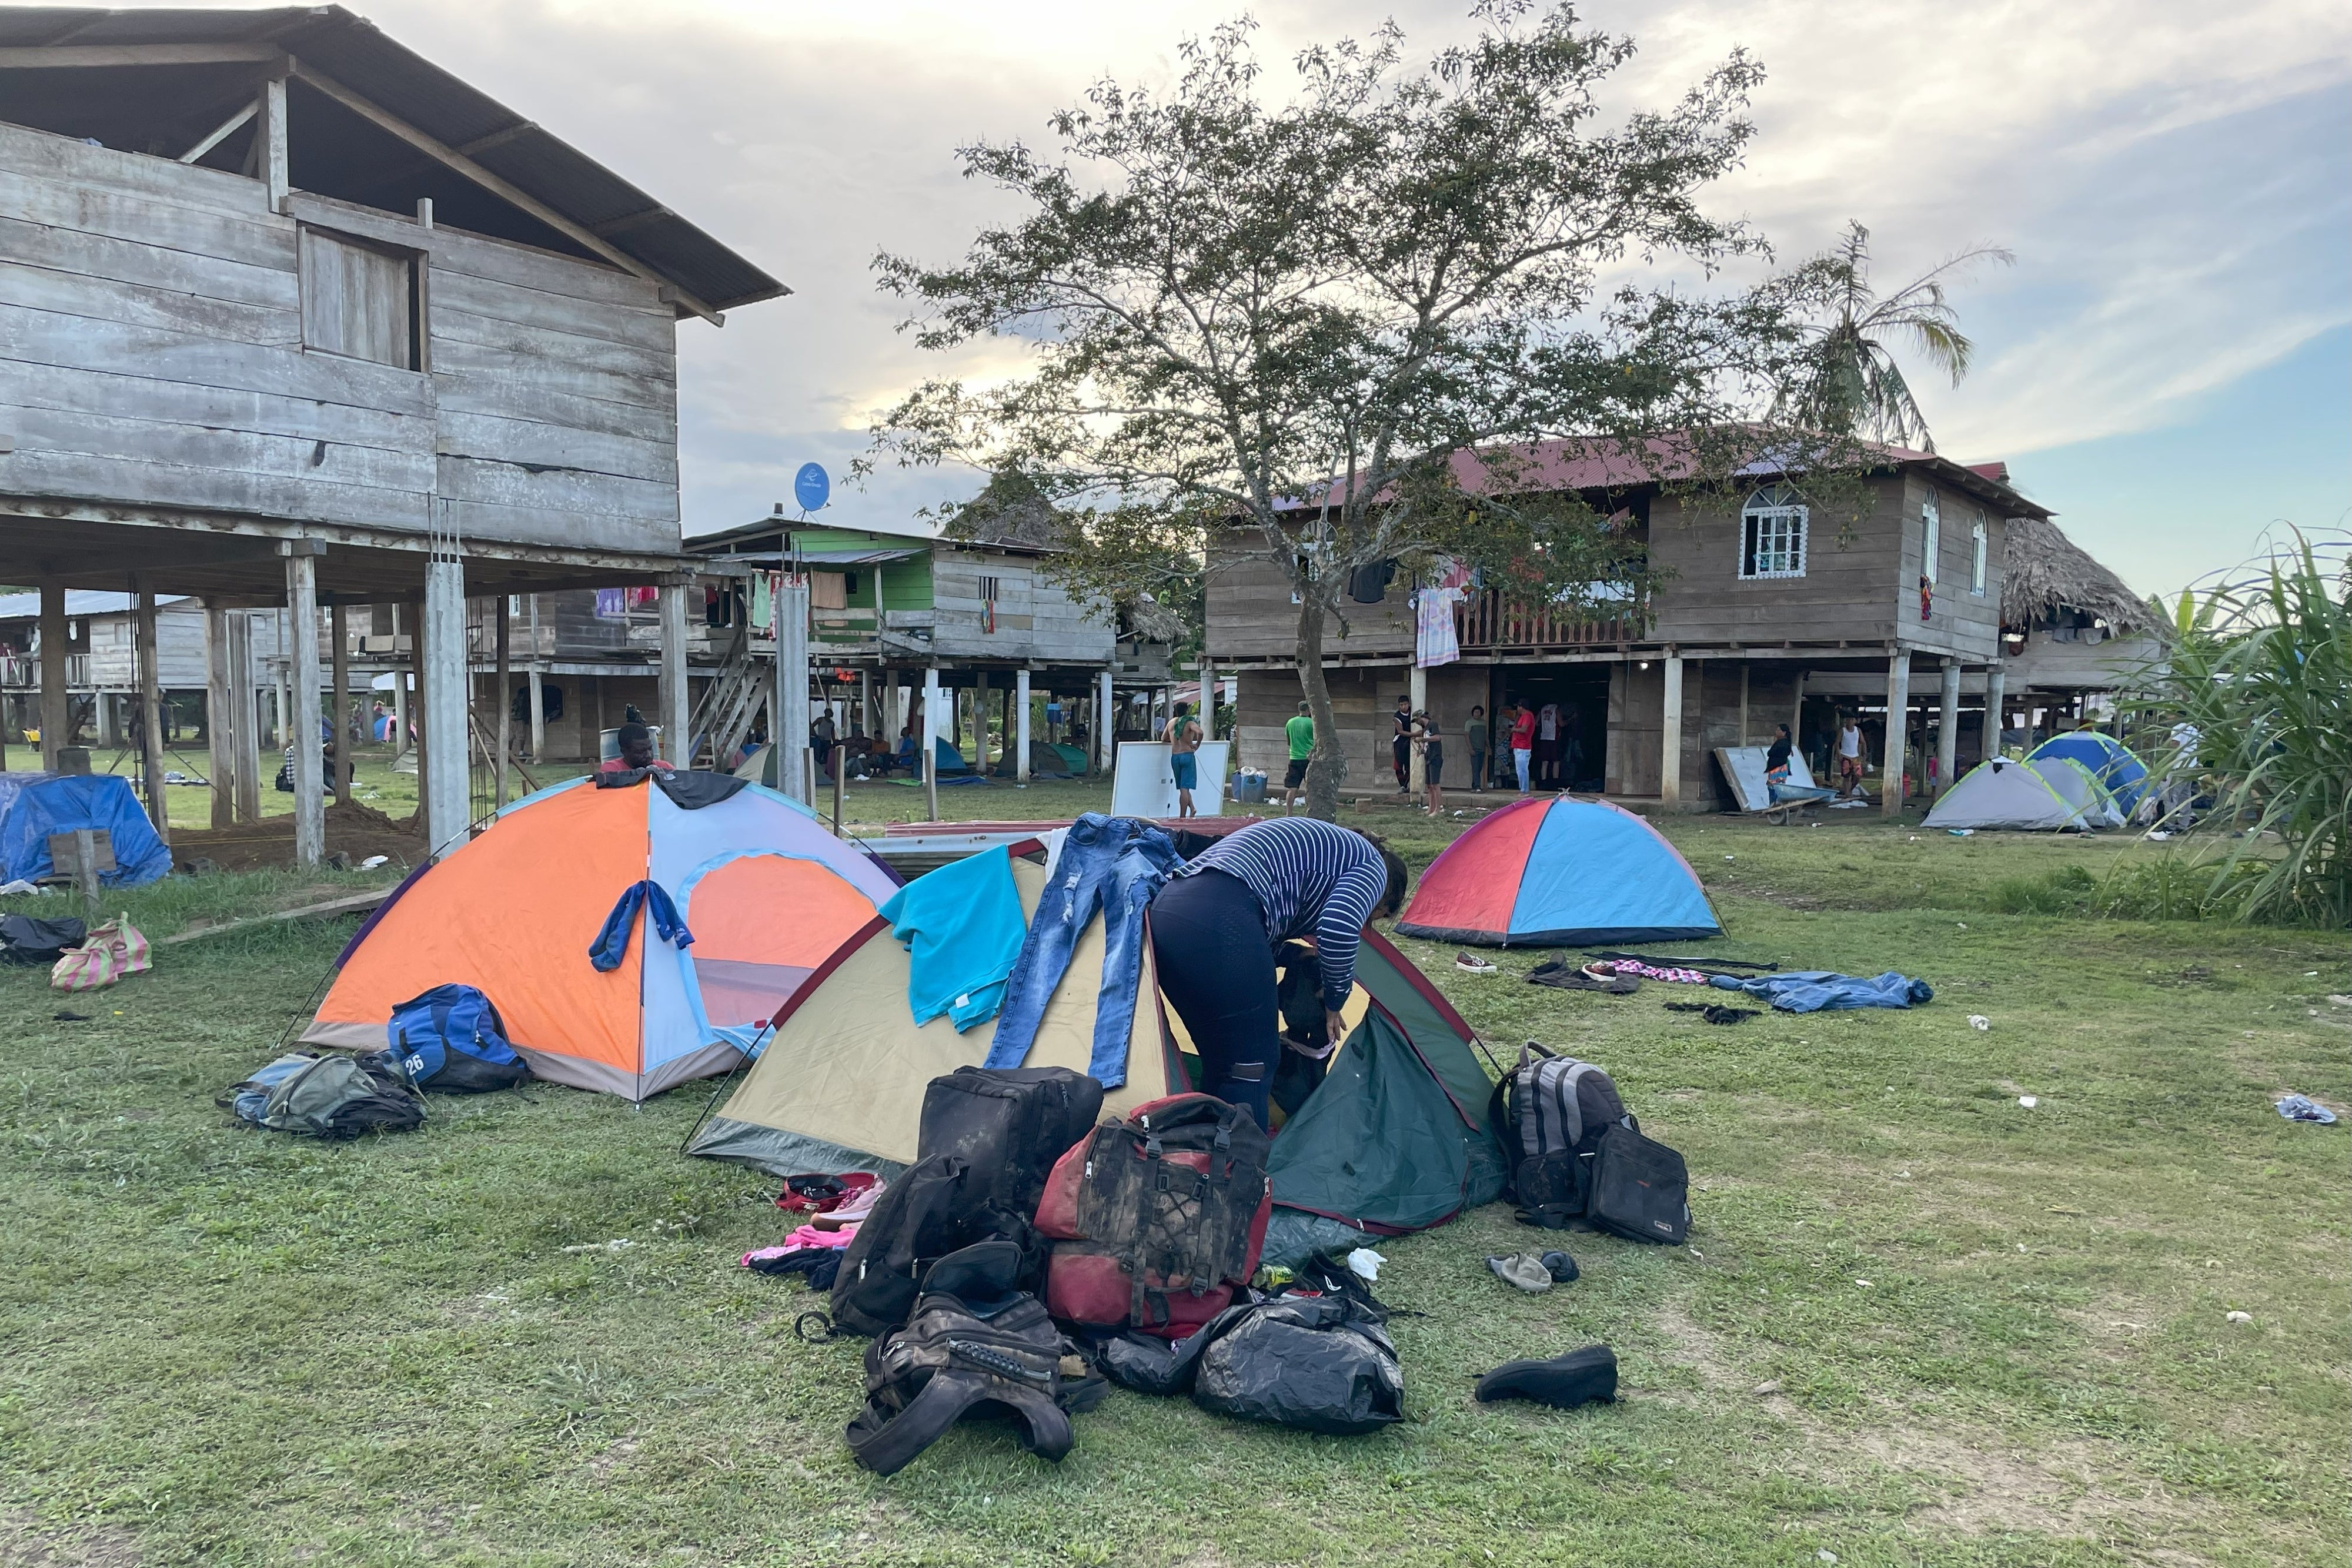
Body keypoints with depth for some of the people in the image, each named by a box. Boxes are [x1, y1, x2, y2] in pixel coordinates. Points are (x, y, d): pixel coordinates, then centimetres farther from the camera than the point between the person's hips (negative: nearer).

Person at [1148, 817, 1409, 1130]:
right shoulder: (1372, 867, 11)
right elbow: (1338, 929, -8)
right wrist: (1335, 1001, 7)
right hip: (1221, 922, -9)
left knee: (1221, 1060, 20)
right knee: (1253, 1065, 3)